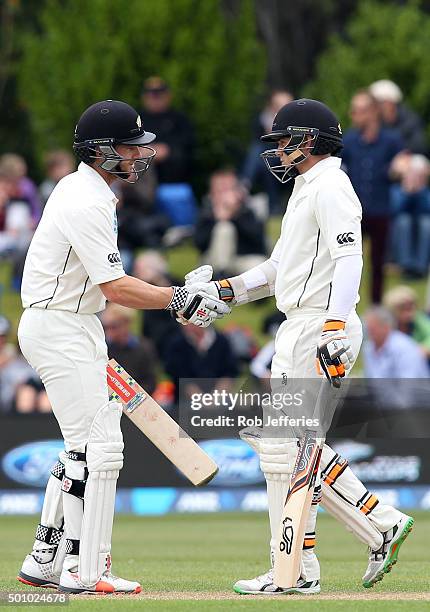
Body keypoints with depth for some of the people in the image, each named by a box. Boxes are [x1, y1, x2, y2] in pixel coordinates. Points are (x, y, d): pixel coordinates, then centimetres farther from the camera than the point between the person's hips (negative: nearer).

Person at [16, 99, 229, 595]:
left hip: (76, 327, 11)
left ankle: (45, 561, 19)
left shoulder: (81, 188, 13)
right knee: (99, 445, -12)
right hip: (59, 329, -11)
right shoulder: (88, 203, -20)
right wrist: (179, 299, -20)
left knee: (84, 447, 14)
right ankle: (84, 571, -10)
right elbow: (115, 287, -23)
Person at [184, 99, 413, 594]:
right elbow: (280, 268, 27)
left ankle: (297, 571, -5)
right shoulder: (306, 188, 23)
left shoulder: (330, 186, -10)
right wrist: (222, 291, 15)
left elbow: (348, 258, -22)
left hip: (321, 330, -11)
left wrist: (335, 329, -32)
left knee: (286, 445, -9)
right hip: (298, 330, 11)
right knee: (275, 435, 12)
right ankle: (380, 526, 12)